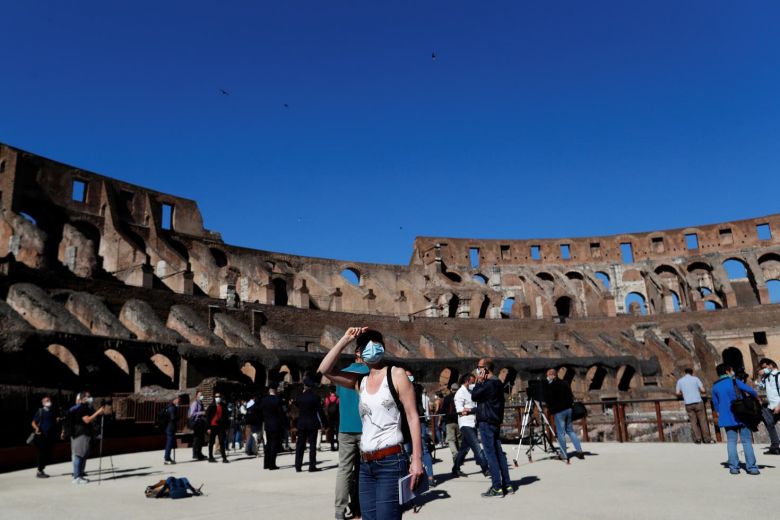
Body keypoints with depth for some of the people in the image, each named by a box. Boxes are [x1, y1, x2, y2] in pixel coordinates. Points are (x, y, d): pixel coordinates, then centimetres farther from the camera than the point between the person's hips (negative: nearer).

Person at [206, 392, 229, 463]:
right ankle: (210, 457, 18)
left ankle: (224, 457, -1)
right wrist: (208, 427, -9)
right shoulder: (211, 406, -3)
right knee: (211, 442, 8)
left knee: (222, 442, -1)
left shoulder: (223, 406, 7)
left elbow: (226, 417, 11)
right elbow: (207, 417, -4)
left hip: (221, 427, 2)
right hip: (213, 426, -2)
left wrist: (226, 427, 7)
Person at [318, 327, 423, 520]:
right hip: (366, 463, 6)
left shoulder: (396, 374, -3)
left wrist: (417, 459, -13)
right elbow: (325, 370, 4)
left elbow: (413, 417, -6)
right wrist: (345, 339, 0)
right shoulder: (360, 382, 11)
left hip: (391, 461, -5)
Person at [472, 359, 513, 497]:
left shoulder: (489, 384, -17)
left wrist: (479, 382, -9)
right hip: (495, 421, 10)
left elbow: (474, 396, -16)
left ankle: (497, 487, -4)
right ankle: (507, 485, 16)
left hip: (486, 422, -10)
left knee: (491, 454, -6)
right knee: (499, 453, 12)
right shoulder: (497, 383, 13)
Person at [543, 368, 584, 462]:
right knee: (570, 430, 16)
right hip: (568, 409, 7)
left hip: (558, 411, -7)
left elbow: (548, 399, -15)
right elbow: (571, 396, 13)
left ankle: (564, 454, 3)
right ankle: (579, 450, 12)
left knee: (561, 433, 0)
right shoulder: (565, 383, 9)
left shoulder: (550, 386, -13)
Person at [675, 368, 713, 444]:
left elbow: (678, 393, 5)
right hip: (698, 402, -1)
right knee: (702, 421, 4)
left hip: (688, 404, 1)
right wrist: (699, 391, 18)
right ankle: (706, 439, 3)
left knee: (693, 421, 3)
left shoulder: (680, 381, 6)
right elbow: (703, 390, -4)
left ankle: (697, 439, -2)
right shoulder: (695, 378, 1)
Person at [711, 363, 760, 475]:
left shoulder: (715, 387, 5)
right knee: (747, 441, 4)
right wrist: (757, 398, 8)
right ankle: (751, 467, 3)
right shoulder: (734, 381, -7)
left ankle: (733, 467, 4)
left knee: (731, 441, 8)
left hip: (726, 418, 3)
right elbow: (751, 391, -12)